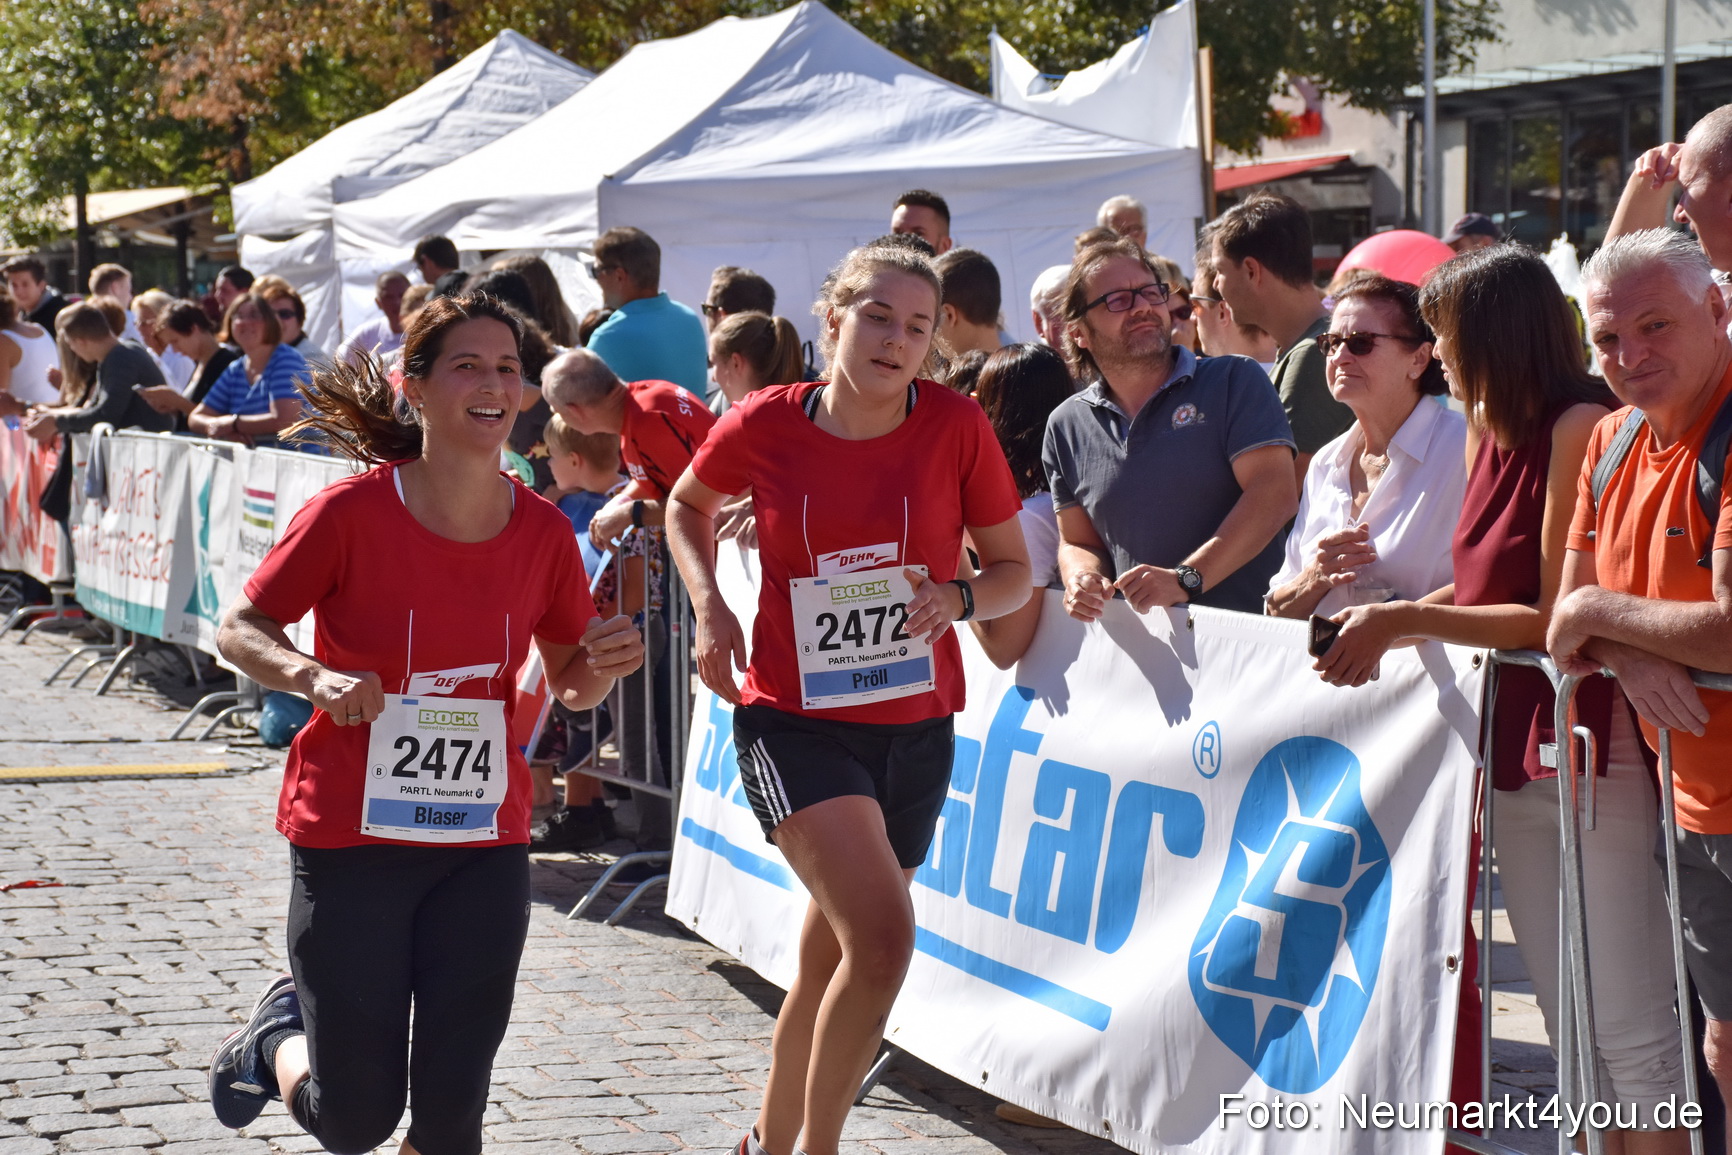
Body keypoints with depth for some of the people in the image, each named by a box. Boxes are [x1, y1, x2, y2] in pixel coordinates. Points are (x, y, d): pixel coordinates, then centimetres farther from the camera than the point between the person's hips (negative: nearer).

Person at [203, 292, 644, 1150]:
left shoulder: (543, 531, -1)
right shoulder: (352, 511, -13)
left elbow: (570, 685, 11)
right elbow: (240, 629, -4)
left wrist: (603, 667, -12)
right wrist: (315, 677, -23)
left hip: (484, 845, 3)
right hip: (351, 837, -3)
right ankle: (281, 1033, 37)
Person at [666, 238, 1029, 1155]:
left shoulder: (956, 426, -6)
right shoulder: (766, 425, -7)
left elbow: (1014, 571, 4)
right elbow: (688, 503, 14)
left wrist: (958, 598, -17)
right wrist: (708, 605, -1)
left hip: (915, 729, 3)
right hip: (793, 721, -3)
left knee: (829, 961, 16)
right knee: (882, 933, -23)